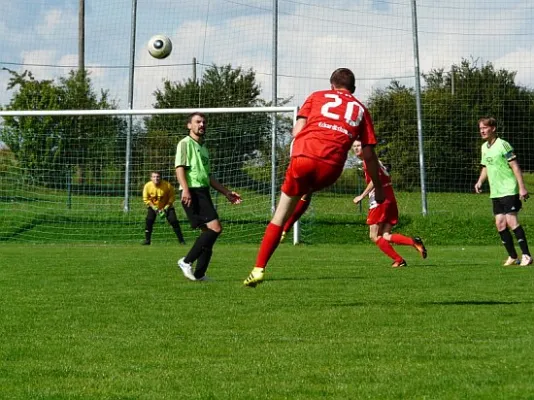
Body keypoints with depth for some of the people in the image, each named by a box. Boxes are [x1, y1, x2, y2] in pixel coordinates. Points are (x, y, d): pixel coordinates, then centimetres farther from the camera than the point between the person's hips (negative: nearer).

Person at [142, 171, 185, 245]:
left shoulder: (167, 185, -24)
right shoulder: (147, 186, -21)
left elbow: (172, 197, -13)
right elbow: (146, 199, -11)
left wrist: (165, 208, -20)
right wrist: (155, 209, -18)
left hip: (166, 206, -1)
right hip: (153, 206, 1)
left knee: (173, 221, -13)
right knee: (149, 220, -18)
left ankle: (181, 240, -4)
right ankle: (147, 240, -6)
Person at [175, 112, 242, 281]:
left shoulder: (203, 147, 25)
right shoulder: (185, 143, -1)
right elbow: (179, 167, -12)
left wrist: (226, 192, 27)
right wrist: (185, 190, -25)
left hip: (204, 192, 9)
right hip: (192, 192, -9)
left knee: (208, 232, 5)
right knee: (215, 228, -18)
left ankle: (199, 274, 6)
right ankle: (187, 261, -13)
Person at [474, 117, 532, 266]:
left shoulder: (502, 145, -10)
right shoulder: (484, 147, 12)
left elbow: (515, 166, -12)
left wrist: (522, 187, -17)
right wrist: (480, 181, 8)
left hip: (509, 190, -8)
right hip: (495, 192, 8)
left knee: (511, 220, -16)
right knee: (500, 224, 3)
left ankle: (526, 255, -12)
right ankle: (512, 257, 12)